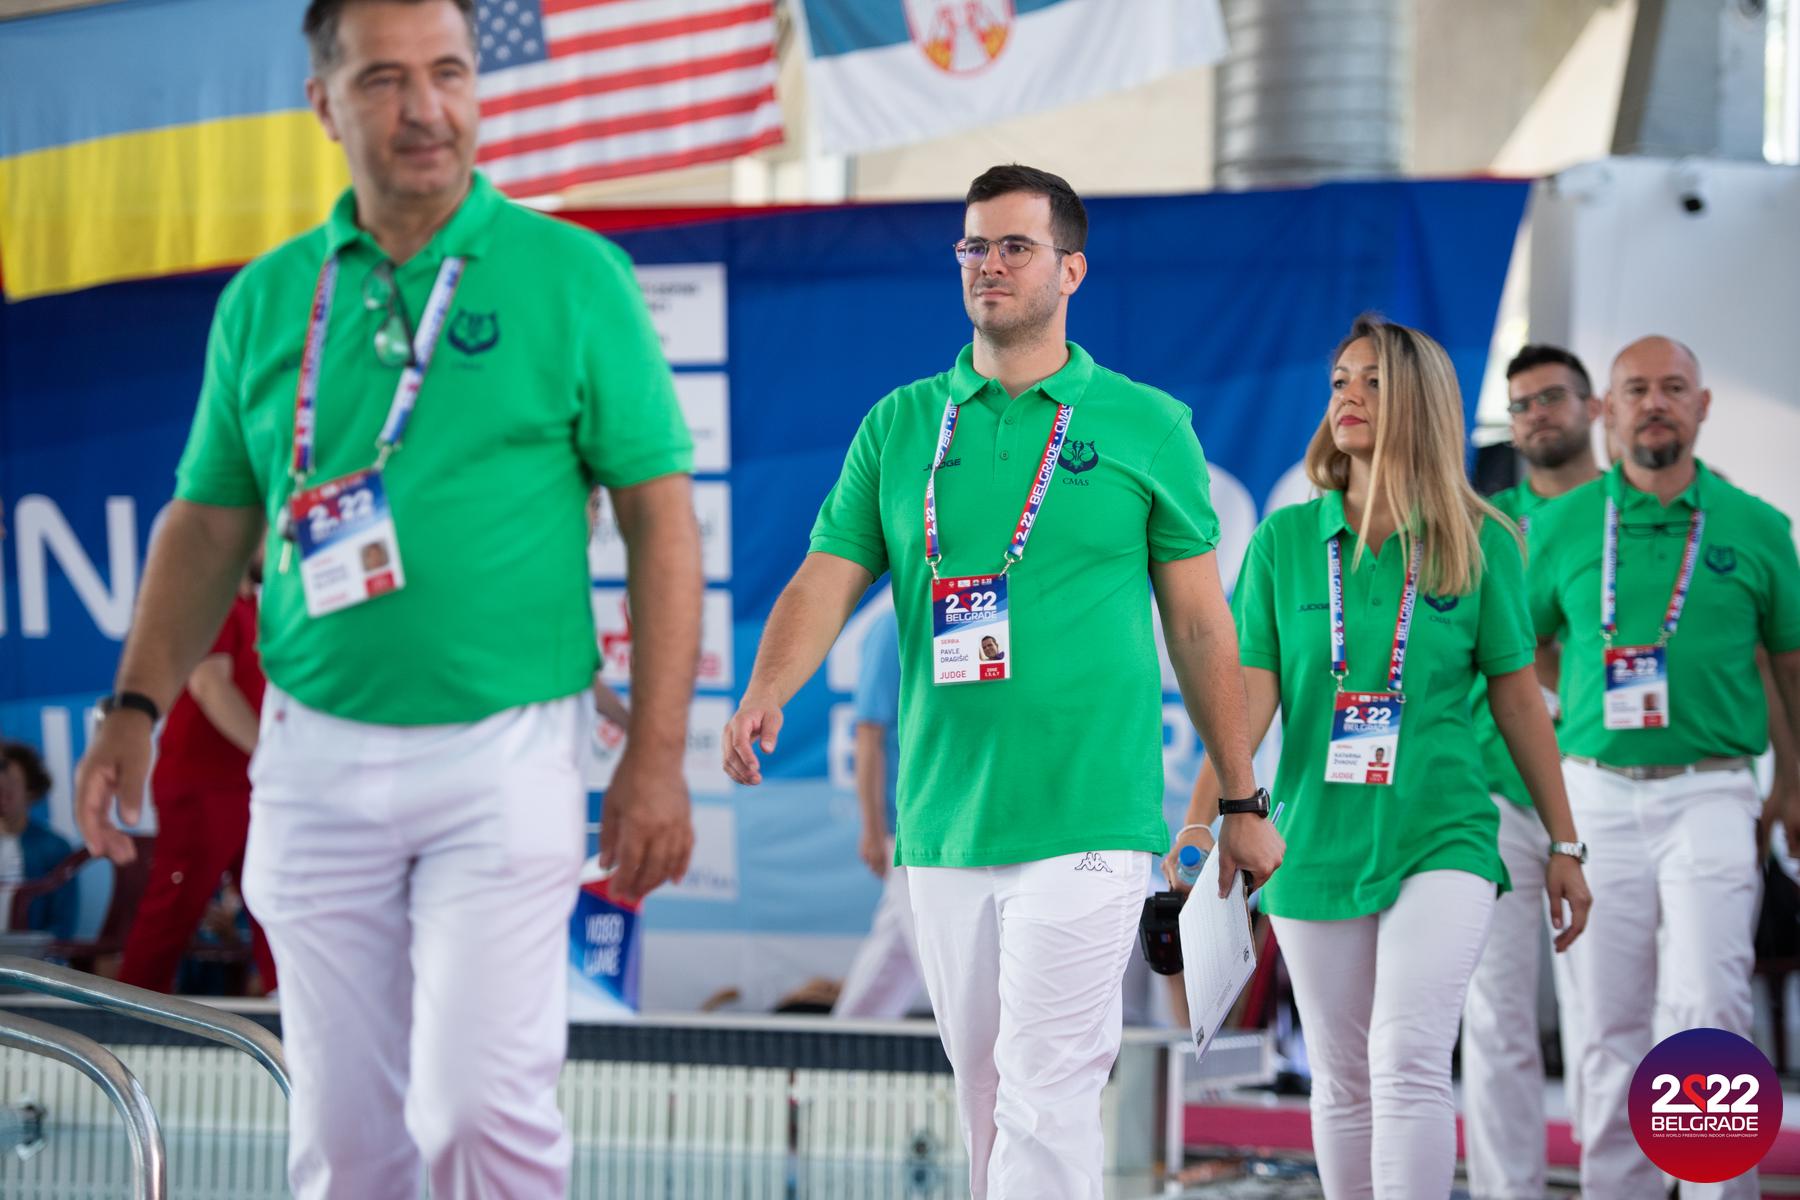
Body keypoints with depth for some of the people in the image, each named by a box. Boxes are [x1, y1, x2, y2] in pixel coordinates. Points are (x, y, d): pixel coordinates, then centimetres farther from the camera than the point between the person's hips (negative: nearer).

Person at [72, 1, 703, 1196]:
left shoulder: (573, 278, -2)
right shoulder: (263, 302, 9)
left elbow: (662, 516, -3)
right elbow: (209, 525, 16)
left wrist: (658, 752, -9)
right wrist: (136, 708, 4)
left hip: (506, 752, -4)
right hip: (316, 760, 4)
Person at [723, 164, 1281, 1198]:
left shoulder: (1148, 427, 4)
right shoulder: (899, 426, 10)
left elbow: (1201, 625, 8)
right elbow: (827, 579, 3)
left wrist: (1245, 802, 9)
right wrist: (766, 690, -17)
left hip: (1086, 826, -4)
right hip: (942, 830, 4)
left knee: (1045, 1095, -12)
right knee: (985, 1099, 10)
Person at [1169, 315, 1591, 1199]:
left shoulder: (1478, 544, 1)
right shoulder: (1284, 541, 3)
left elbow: (1518, 696, 6)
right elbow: (1249, 694, -1)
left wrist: (1564, 843, 10)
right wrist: (1199, 819, -15)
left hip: (1441, 839, -2)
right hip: (1317, 845, 2)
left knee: (1410, 1059, -17)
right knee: (1342, 1082, 9)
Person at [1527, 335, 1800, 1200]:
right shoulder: (1561, 527, 6)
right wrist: (1573, 705, 8)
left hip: (1708, 794, -2)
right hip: (1596, 794, 2)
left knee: (1708, 1008, -15)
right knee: (1608, 1022, 3)